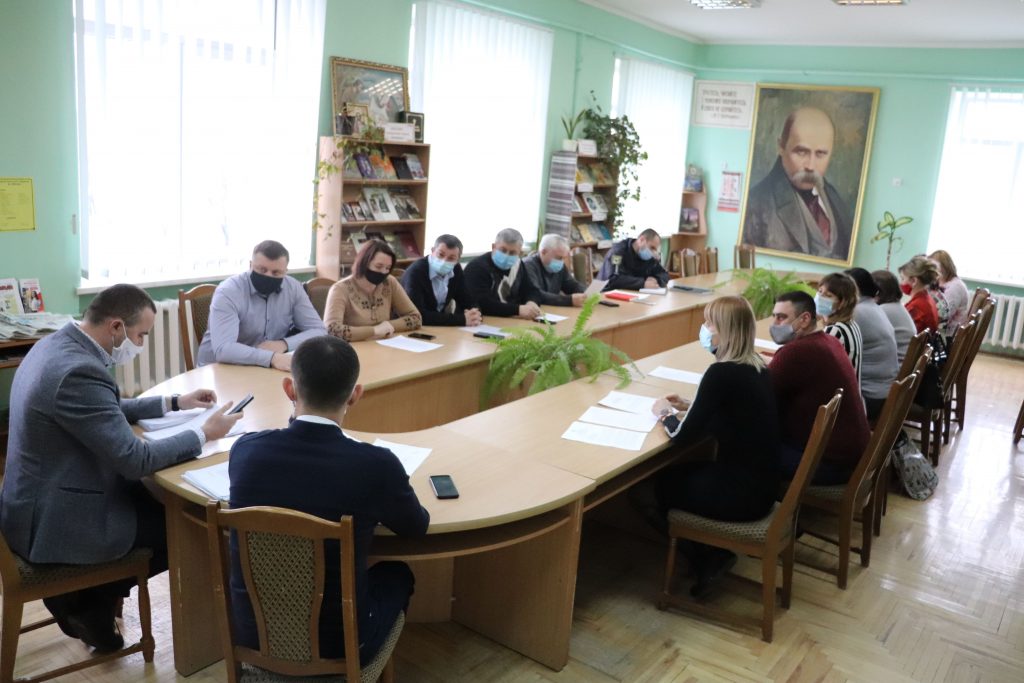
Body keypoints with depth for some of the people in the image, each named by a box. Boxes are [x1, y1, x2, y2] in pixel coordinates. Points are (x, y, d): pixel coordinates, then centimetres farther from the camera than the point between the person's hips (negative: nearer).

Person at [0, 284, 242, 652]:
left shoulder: (57, 344, 3)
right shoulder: (79, 371, -30)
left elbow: (108, 411, 17)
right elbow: (135, 460, -27)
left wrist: (174, 403, 12)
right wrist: (205, 433, -15)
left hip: (44, 500, 10)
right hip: (57, 521, -10)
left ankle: (84, 595, 22)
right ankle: (87, 601, 14)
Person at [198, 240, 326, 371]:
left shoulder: (293, 287, -5)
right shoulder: (228, 292, -18)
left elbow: (318, 331, -4)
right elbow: (222, 349, -30)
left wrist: (284, 344, -21)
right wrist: (271, 358, -41)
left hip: (267, 369, 4)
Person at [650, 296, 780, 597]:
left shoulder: (721, 373, -22)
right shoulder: (757, 367, 3)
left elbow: (683, 437, -17)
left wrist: (665, 413, 2)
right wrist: (689, 406, 15)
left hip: (740, 493, -8)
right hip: (760, 484, 8)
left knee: (662, 483, 17)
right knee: (679, 472, 24)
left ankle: (707, 558, 24)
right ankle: (714, 554, 24)